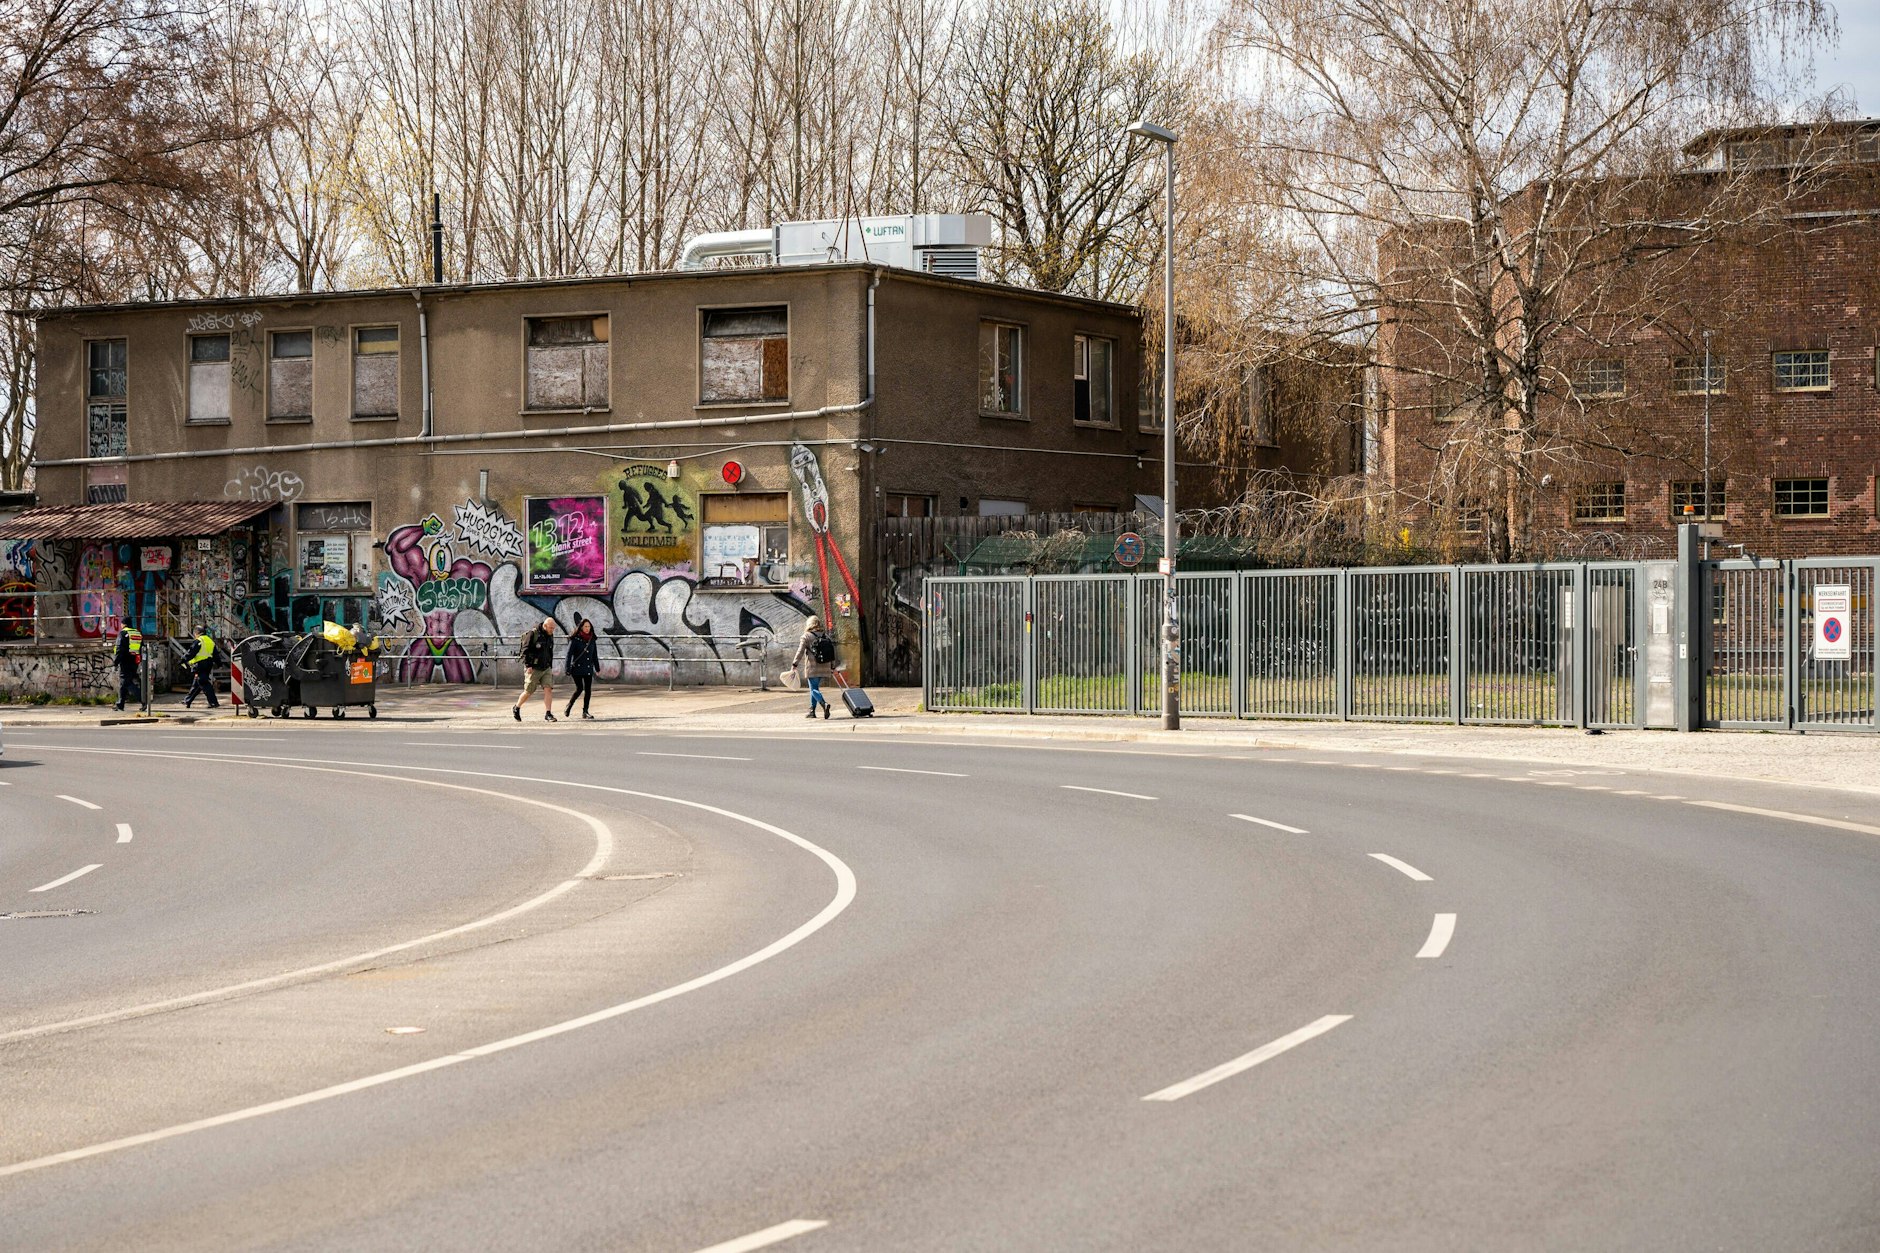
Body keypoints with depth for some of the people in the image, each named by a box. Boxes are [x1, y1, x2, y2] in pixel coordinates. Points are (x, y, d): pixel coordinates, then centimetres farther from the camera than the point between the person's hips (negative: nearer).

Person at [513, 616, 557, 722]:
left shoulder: (550, 636, 11)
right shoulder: (533, 634, -12)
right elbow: (525, 651, -13)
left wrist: (550, 667, 20)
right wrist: (528, 665, -19)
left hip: (546, 669, 6)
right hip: (533, 669, -6)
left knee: (548, 689, -9)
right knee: (528, 691, 2)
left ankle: (548, 713, -10)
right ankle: (516, 708, 24)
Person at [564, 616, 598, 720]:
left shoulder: (592, 640, 9)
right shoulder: (575, 639, -6)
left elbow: (595, 655, 18)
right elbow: (569, 655, -8)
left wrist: (597, 668, 18)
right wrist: (568, 670, -14)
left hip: (588, 669, 5)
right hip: (577, 668, -5)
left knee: (588, 689, 1)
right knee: (579, 688, -11)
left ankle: (585, 712, 8)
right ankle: (568, 708, 6)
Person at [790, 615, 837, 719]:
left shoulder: (806, 637, -4)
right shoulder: (827, 636, 11)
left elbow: (800, 652, -11)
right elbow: (832, 653, 14)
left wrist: (794, 665, -8)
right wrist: (833, 668, 20)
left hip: (812, 668, -6)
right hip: (824, 669, 6)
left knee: (814, 689, -4)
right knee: (814, 688, 18)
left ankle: (824, 704, -29)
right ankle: (812, 711, 21)